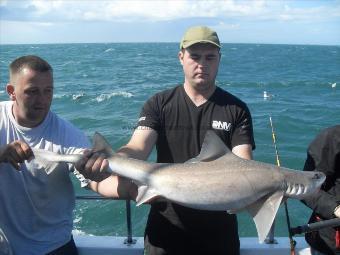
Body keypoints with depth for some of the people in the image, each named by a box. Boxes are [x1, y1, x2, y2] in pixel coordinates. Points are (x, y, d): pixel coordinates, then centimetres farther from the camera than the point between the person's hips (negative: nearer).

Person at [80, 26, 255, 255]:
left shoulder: (236, 110, -3)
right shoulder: (159, 104, -3)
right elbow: (137, 149, -16)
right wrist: (109, 159, -39)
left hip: (218, 228, 0)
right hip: (167, 225, 0)